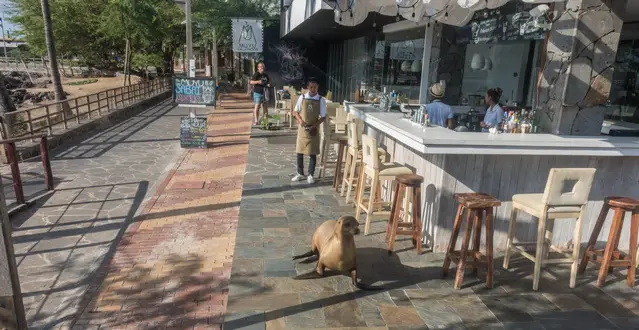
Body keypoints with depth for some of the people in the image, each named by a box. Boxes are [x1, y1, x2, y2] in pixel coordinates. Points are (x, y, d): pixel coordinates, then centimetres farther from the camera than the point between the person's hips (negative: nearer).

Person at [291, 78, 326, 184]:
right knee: (299, 151, 7)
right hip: (302, 128, 2)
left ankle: (311, 175, 16)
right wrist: (300, 120, -13)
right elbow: (296, 112, 6)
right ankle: (300, 173, 22)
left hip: (313, 129, -2)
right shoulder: (302, 98, -2)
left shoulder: (321, 100, -6)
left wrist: (314, 125, -16)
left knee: (312, 153, 3)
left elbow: (323, 117, -3)